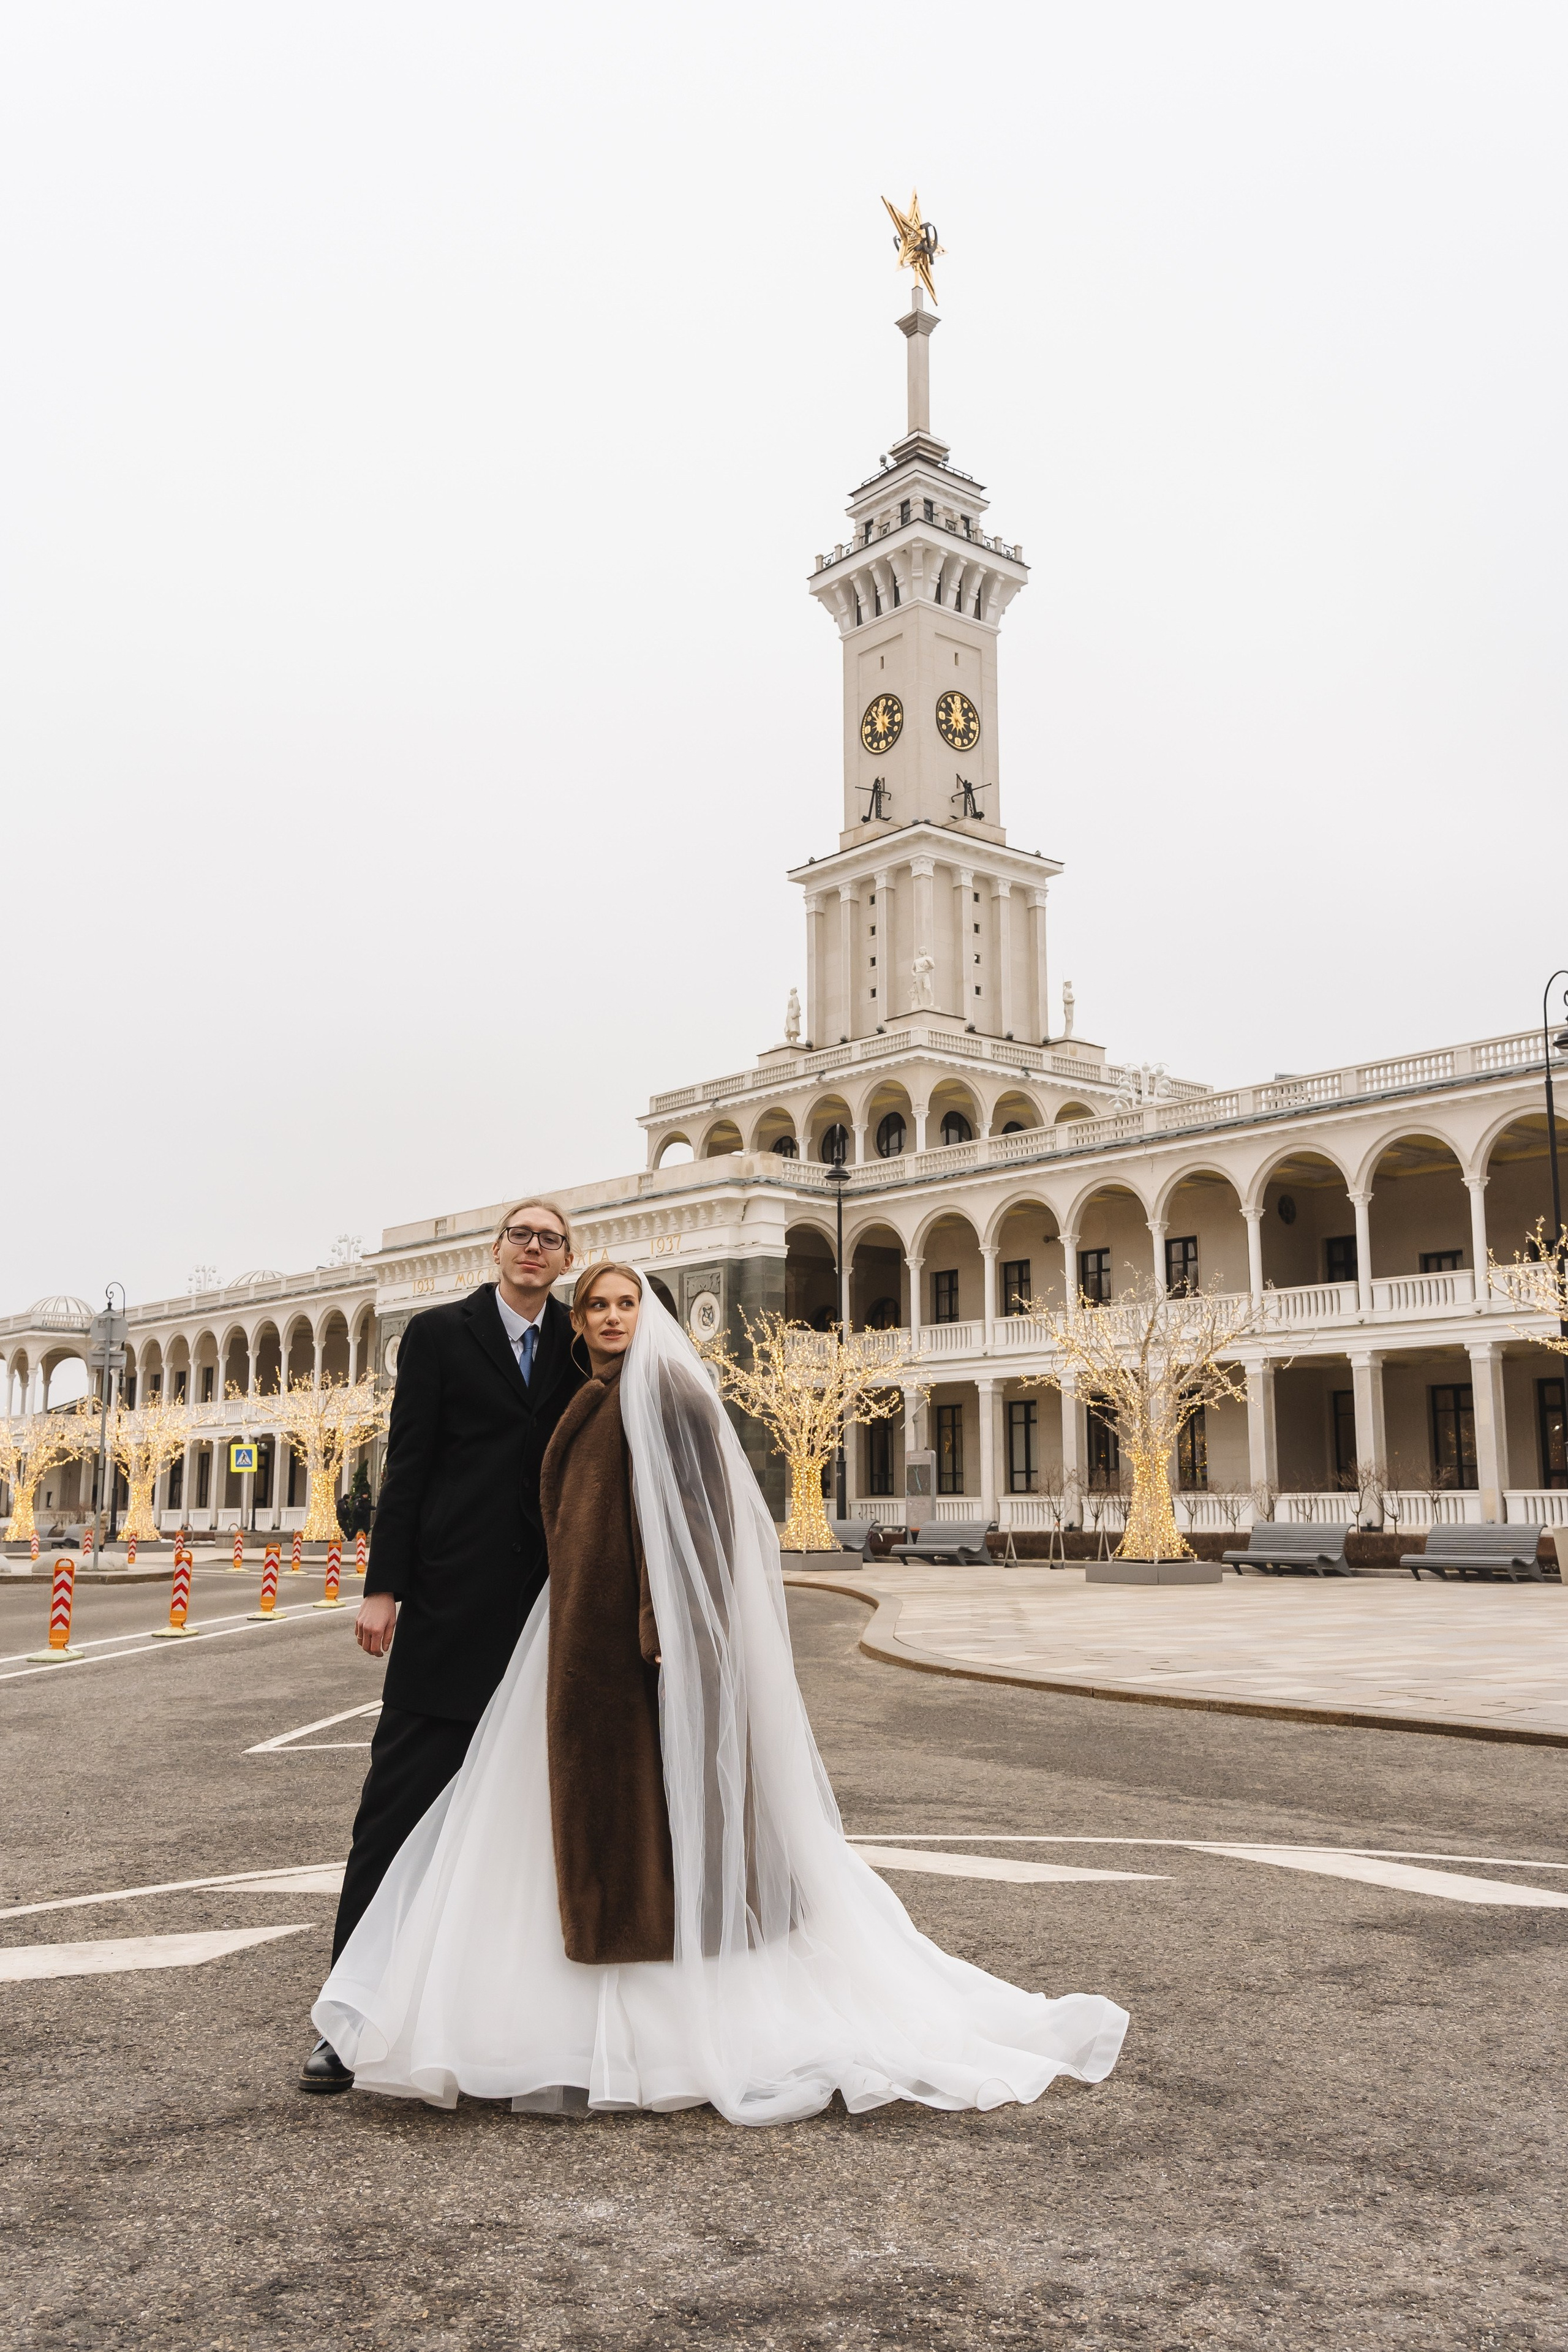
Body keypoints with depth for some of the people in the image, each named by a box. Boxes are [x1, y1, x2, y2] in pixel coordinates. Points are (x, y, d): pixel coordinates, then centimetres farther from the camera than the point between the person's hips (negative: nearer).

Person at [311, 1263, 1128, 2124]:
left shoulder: (667, 1386, -7)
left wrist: (673, 1621, -23)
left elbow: (705, 1504, -16)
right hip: (589, 1632, 9)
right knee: (590, 1801, 9)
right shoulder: (591, 1403, 19)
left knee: (665, 1798, -3)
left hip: (652, 1631, -9)